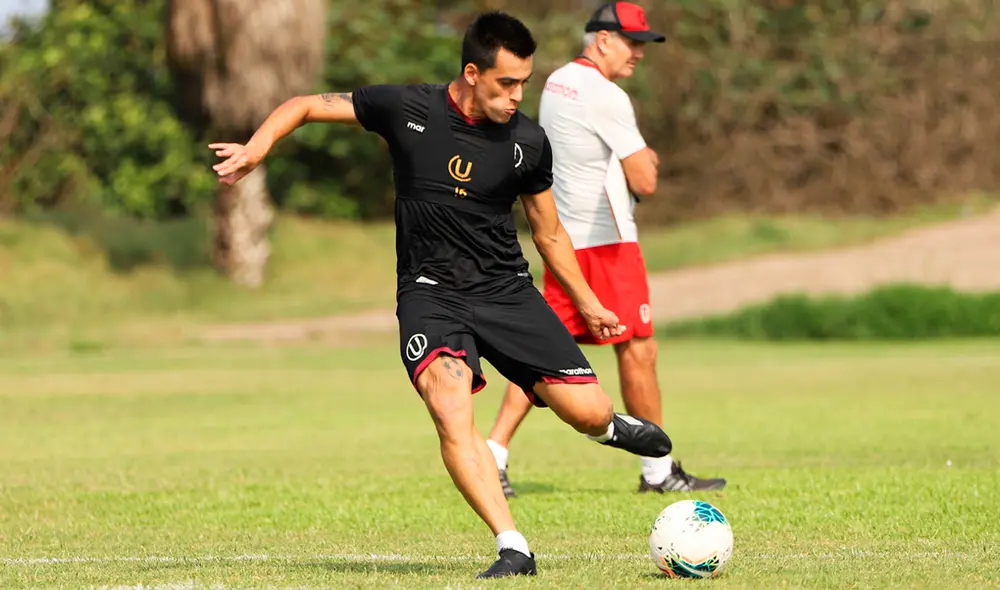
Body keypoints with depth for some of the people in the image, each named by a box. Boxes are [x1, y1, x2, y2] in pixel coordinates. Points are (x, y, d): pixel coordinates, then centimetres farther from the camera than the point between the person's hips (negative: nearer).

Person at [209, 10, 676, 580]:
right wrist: (258, 146, -15)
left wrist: (588, 304, 18)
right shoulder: (407, 108, -7)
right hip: (431, 293, -2)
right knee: (451, 410, -29)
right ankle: (513, 548, -26)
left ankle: (611, 426, 34)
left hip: (507, 290, 2)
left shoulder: (529, 143, -2)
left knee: (587, 412, -7)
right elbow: (304, 106, 2)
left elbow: (549, 233, 14)